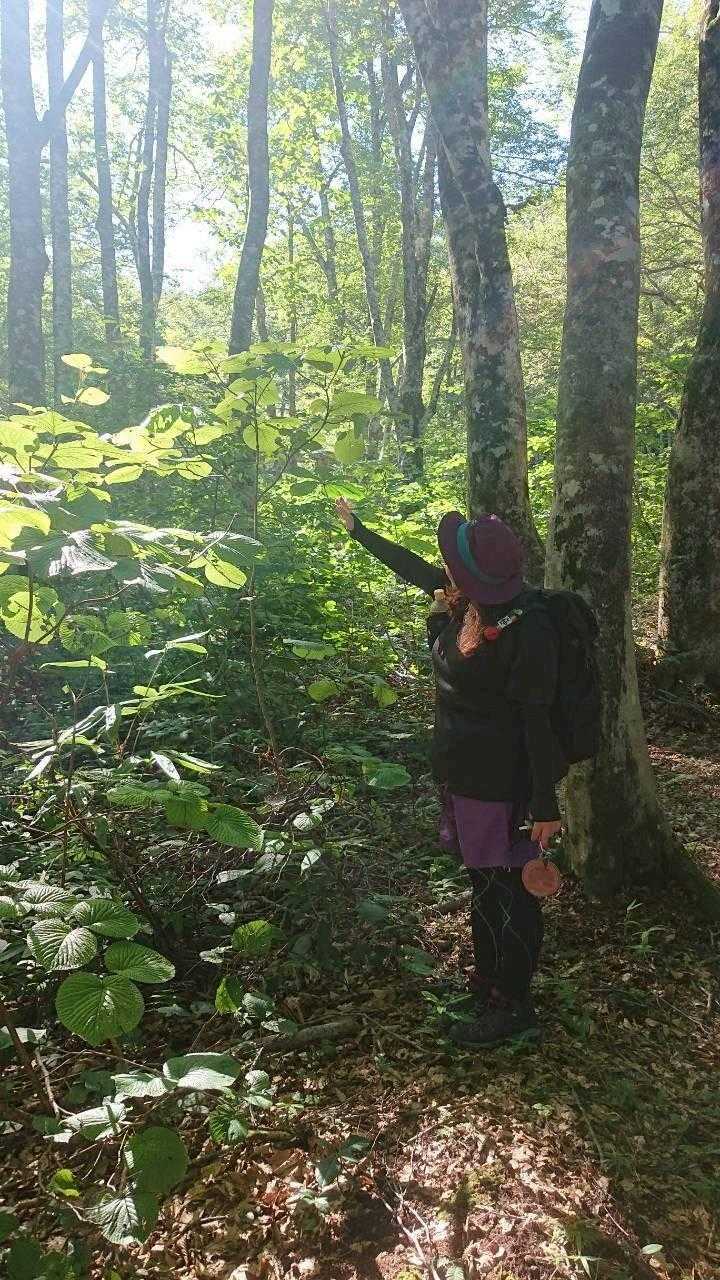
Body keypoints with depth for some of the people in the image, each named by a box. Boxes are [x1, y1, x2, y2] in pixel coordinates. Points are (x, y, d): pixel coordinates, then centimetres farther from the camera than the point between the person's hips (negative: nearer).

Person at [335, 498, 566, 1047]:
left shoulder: (526, 630, -26)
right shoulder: (465, 600, -3)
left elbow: (538, 719, -22)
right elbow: (415, 568, 15)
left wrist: (545, 804, -19)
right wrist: (357, 528, 25)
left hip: (498, 779, -8)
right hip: (465, 769, 9)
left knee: (503, 888, 5)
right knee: (485, 880, 22)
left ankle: (514, 1009, 23)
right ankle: (490, 980, 42)